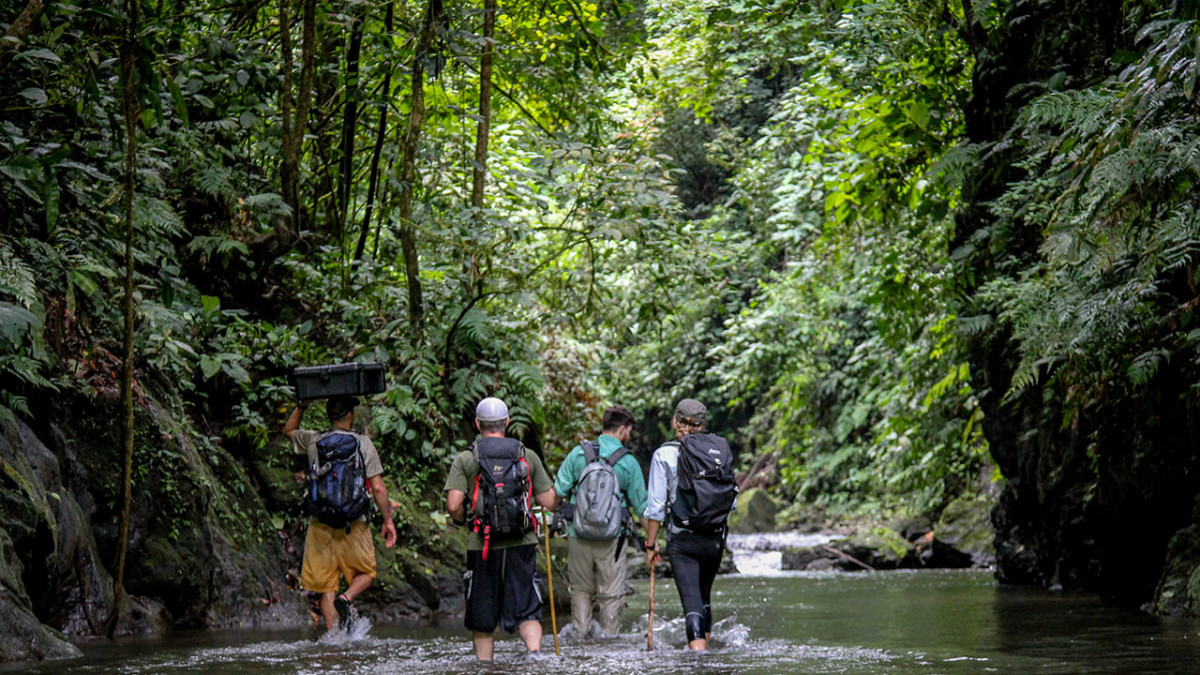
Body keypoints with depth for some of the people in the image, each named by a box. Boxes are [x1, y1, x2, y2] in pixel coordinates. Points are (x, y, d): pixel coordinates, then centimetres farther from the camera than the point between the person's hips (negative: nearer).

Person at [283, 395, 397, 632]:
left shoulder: (313, 441, 4)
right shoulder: (363, 443, -2)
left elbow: (288, 430, 28)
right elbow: (378, 488, -5)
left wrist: (302, 406, 28)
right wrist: (388, 520, 2)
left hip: (320, 524, 2)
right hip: (354, 524, -2)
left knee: (327, 587, 7)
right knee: (366, 574, 17)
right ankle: (346, 598, -12)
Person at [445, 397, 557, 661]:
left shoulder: (465, 460, 0)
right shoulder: (527, 456, 5)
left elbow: (453, 505, -9)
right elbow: (549, 502, 5)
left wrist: (461, 519, 13)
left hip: (482, 547, -1)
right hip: (521, 544, 1)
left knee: (482, 618, 11)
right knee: (526, 610, 1)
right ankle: (535, 651, -23)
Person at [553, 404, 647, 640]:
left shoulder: (578, 453, -1)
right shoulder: (628, 461, -5)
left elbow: (558, 491, -1)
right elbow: (641, 505, 0)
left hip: (578, 534, 2)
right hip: (611, 537, -2)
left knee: (581, 589, 15)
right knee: (611, 593, 8)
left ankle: (581, 632, 15)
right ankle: (609, 634, 8)